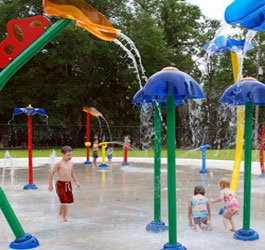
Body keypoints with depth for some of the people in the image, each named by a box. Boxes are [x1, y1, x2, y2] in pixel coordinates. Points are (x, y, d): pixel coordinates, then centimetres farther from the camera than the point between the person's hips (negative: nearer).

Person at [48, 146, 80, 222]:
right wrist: (50, 185, -6)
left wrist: (76, 181, 14)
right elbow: (52, 173, -8)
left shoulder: (71, 163, 6)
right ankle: (60, 214, 16)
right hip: (60, 184, -6)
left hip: (68, 184, 6)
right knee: (64, 201, -11)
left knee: (68, 201, 9)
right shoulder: (59, 163, -13)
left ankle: (65, 216, 25)